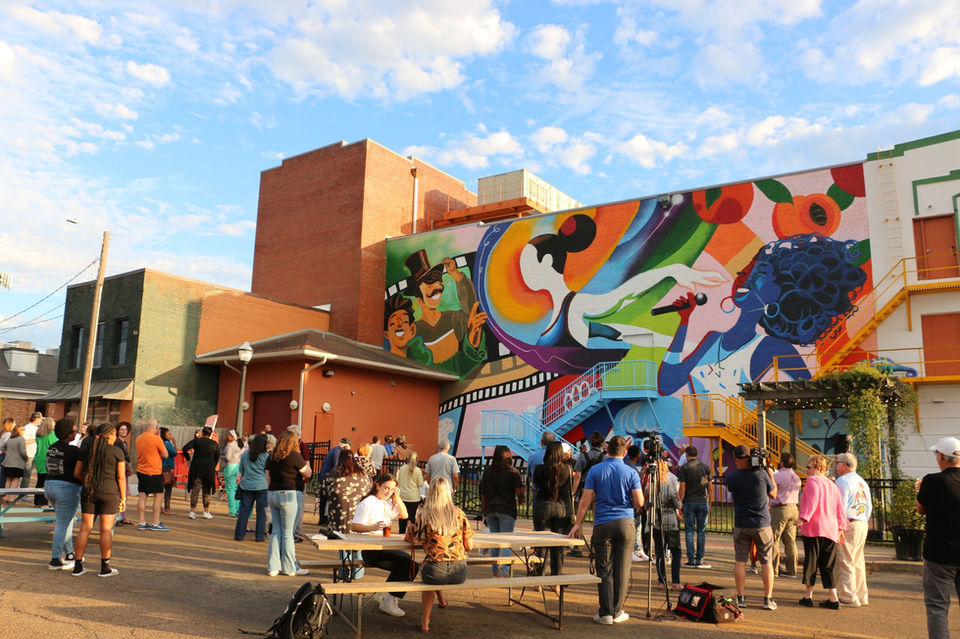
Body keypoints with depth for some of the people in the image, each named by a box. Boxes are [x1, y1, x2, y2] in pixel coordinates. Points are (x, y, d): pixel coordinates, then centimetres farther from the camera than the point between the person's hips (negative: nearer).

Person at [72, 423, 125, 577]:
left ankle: (77, 567, 11)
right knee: (106, 530, 2)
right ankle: (105, 568, 6)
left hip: (88, 492, 4)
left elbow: (77, 473, 8)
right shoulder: (117, 452, -6)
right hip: (109, 492, -4)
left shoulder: (85, 449, 6)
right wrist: (123, 498, 2)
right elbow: (121, 477, -6)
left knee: (85, 528, 9)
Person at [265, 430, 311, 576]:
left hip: (272, 494, 6)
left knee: (276, 530, 12)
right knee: (288, 532, 1)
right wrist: (307, 464, 19)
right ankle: (290, 568, 10)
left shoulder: (272, 457, 9)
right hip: (288, 495, -6)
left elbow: (268, 478, 14)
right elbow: (308, 474, -1)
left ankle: (273, 567, 14)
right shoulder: (294, 456, -10)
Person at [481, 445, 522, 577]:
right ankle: (504, 571, -5)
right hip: (507, 510, -4)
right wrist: (518, 476, 8)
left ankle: (495, 571, 18)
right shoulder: (512, 472, -4)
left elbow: (483, 494, 8)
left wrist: (483, 512, 15)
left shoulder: (487, 471, 7)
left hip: (490, 510, 4)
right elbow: (519, 492, -8)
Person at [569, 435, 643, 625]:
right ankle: (618, 612, 12)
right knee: (622, 570, 7)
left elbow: (586, 501, -2)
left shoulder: (595, 471, 0)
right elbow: (639, 503, -4)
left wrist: (577, 524, 5)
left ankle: (605, 613, 3)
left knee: (604, 571, 4)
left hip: (602, 524, 0)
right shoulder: (631, 473, 0)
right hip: (625, 524, 0)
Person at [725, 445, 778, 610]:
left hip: (741, 525, 0)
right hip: (762, 524, 0)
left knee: (740, 561, 8)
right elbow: (773, 494, 6)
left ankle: (740, 597, 10)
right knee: (766, 562, 8)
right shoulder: (761, 474, -8)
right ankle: (768, 599, 9)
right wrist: (770, 473, 14)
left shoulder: (731, 477, -8)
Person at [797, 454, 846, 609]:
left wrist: (803, 518, -25)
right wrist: (840, 528, 21)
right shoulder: (832, 484, 18)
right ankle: (833, 598, 6)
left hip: (814, 528, -7)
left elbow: (812, 500, -20)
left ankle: (808, 596, 5)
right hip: (831, 530, 7)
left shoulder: (812, 480, -4)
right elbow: (840, 508, 18)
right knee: (828, 565, 10)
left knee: (811, 561, 1)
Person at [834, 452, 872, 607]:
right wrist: (864, 521, 20)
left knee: (845, 562, -4)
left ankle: (848, 597, -3)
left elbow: (840, 506, -16)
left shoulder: (842, 481, -10)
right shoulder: (862, 482, 16)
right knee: (858, 561, 15)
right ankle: (861, 596, 20)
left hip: (848, 525, -9)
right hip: (863, 525, 9)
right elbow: (869, 506, 18)